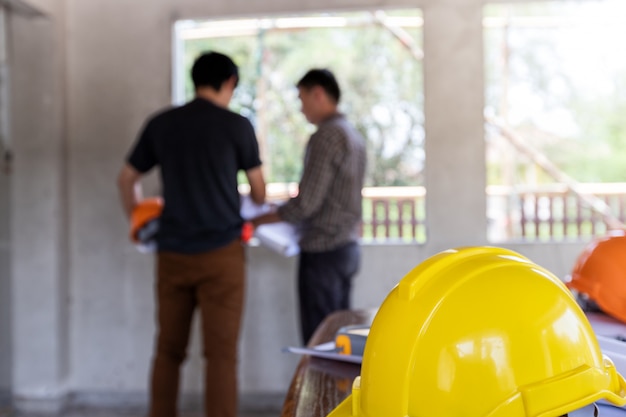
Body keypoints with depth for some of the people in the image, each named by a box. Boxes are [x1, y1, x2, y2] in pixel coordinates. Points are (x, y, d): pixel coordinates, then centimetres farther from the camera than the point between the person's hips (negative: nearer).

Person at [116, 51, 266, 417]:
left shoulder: (161, 124, 7)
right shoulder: (236, 125, -2)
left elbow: (127, 179, 16)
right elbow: (259, 191, 8)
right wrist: (259, 208, 31)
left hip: (172, 252, 4)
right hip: (221, 251, -4)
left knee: (169, 350, 13)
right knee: (221, 352, 0)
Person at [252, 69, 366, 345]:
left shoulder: (326, 136, -15)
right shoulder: (353, 135, 14)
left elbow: (305, 203, -19)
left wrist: (259, 220, -9)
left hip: (323, 250, -9)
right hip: (347, 247, 9)